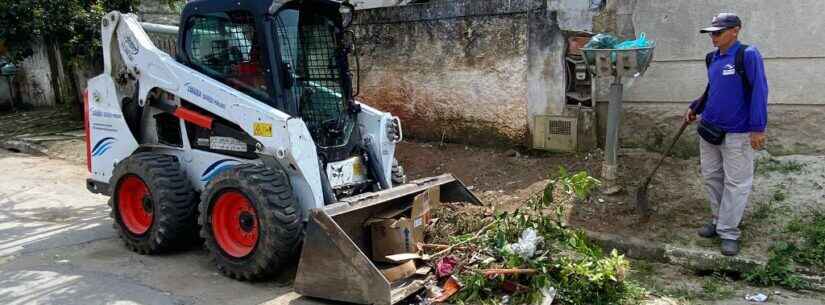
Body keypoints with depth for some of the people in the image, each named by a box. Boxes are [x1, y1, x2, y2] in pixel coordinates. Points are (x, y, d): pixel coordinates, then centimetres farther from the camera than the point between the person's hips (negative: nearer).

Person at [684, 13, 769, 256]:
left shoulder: (748, 55, -13)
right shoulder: (712, 58, 8)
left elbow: (759, 91, -16)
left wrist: (758, 128, -20)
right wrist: (695, 108, 15)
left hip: (737, 133, -7)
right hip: (709, 129, 7)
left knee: (736, 183, 0)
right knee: (711, 177, 14)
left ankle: (728, 232, 6)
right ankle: (719, 220, 28)